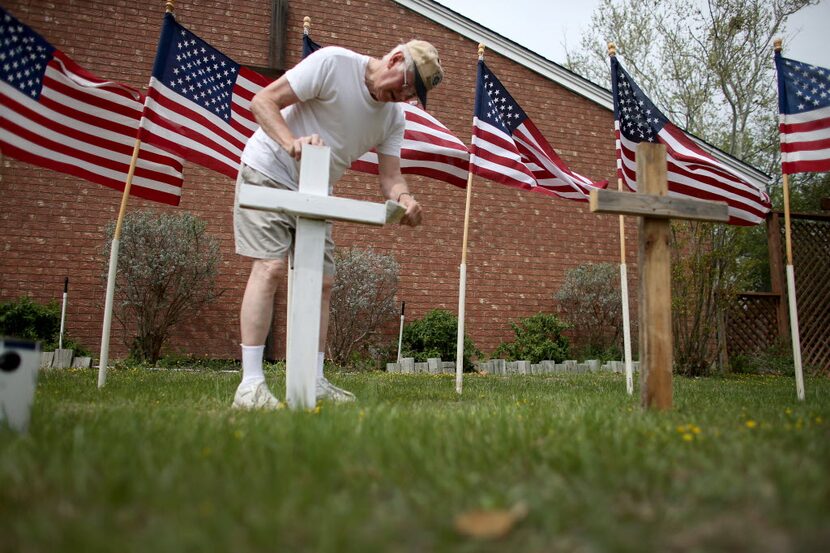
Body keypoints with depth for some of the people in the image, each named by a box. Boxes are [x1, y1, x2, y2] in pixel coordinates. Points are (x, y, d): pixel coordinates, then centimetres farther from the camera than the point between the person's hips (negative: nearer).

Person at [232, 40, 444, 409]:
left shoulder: (394, 116, 4)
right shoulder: (333, 62, -16)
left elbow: (390, 175, -3)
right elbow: (262, 101, -18)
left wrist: (403, 198, -27)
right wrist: (292, 142, -36)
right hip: (267, 172, -7)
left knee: (322, 282, 2)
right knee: (270, 267, -18)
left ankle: (314, 382, 10)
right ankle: (250, 384, -17)